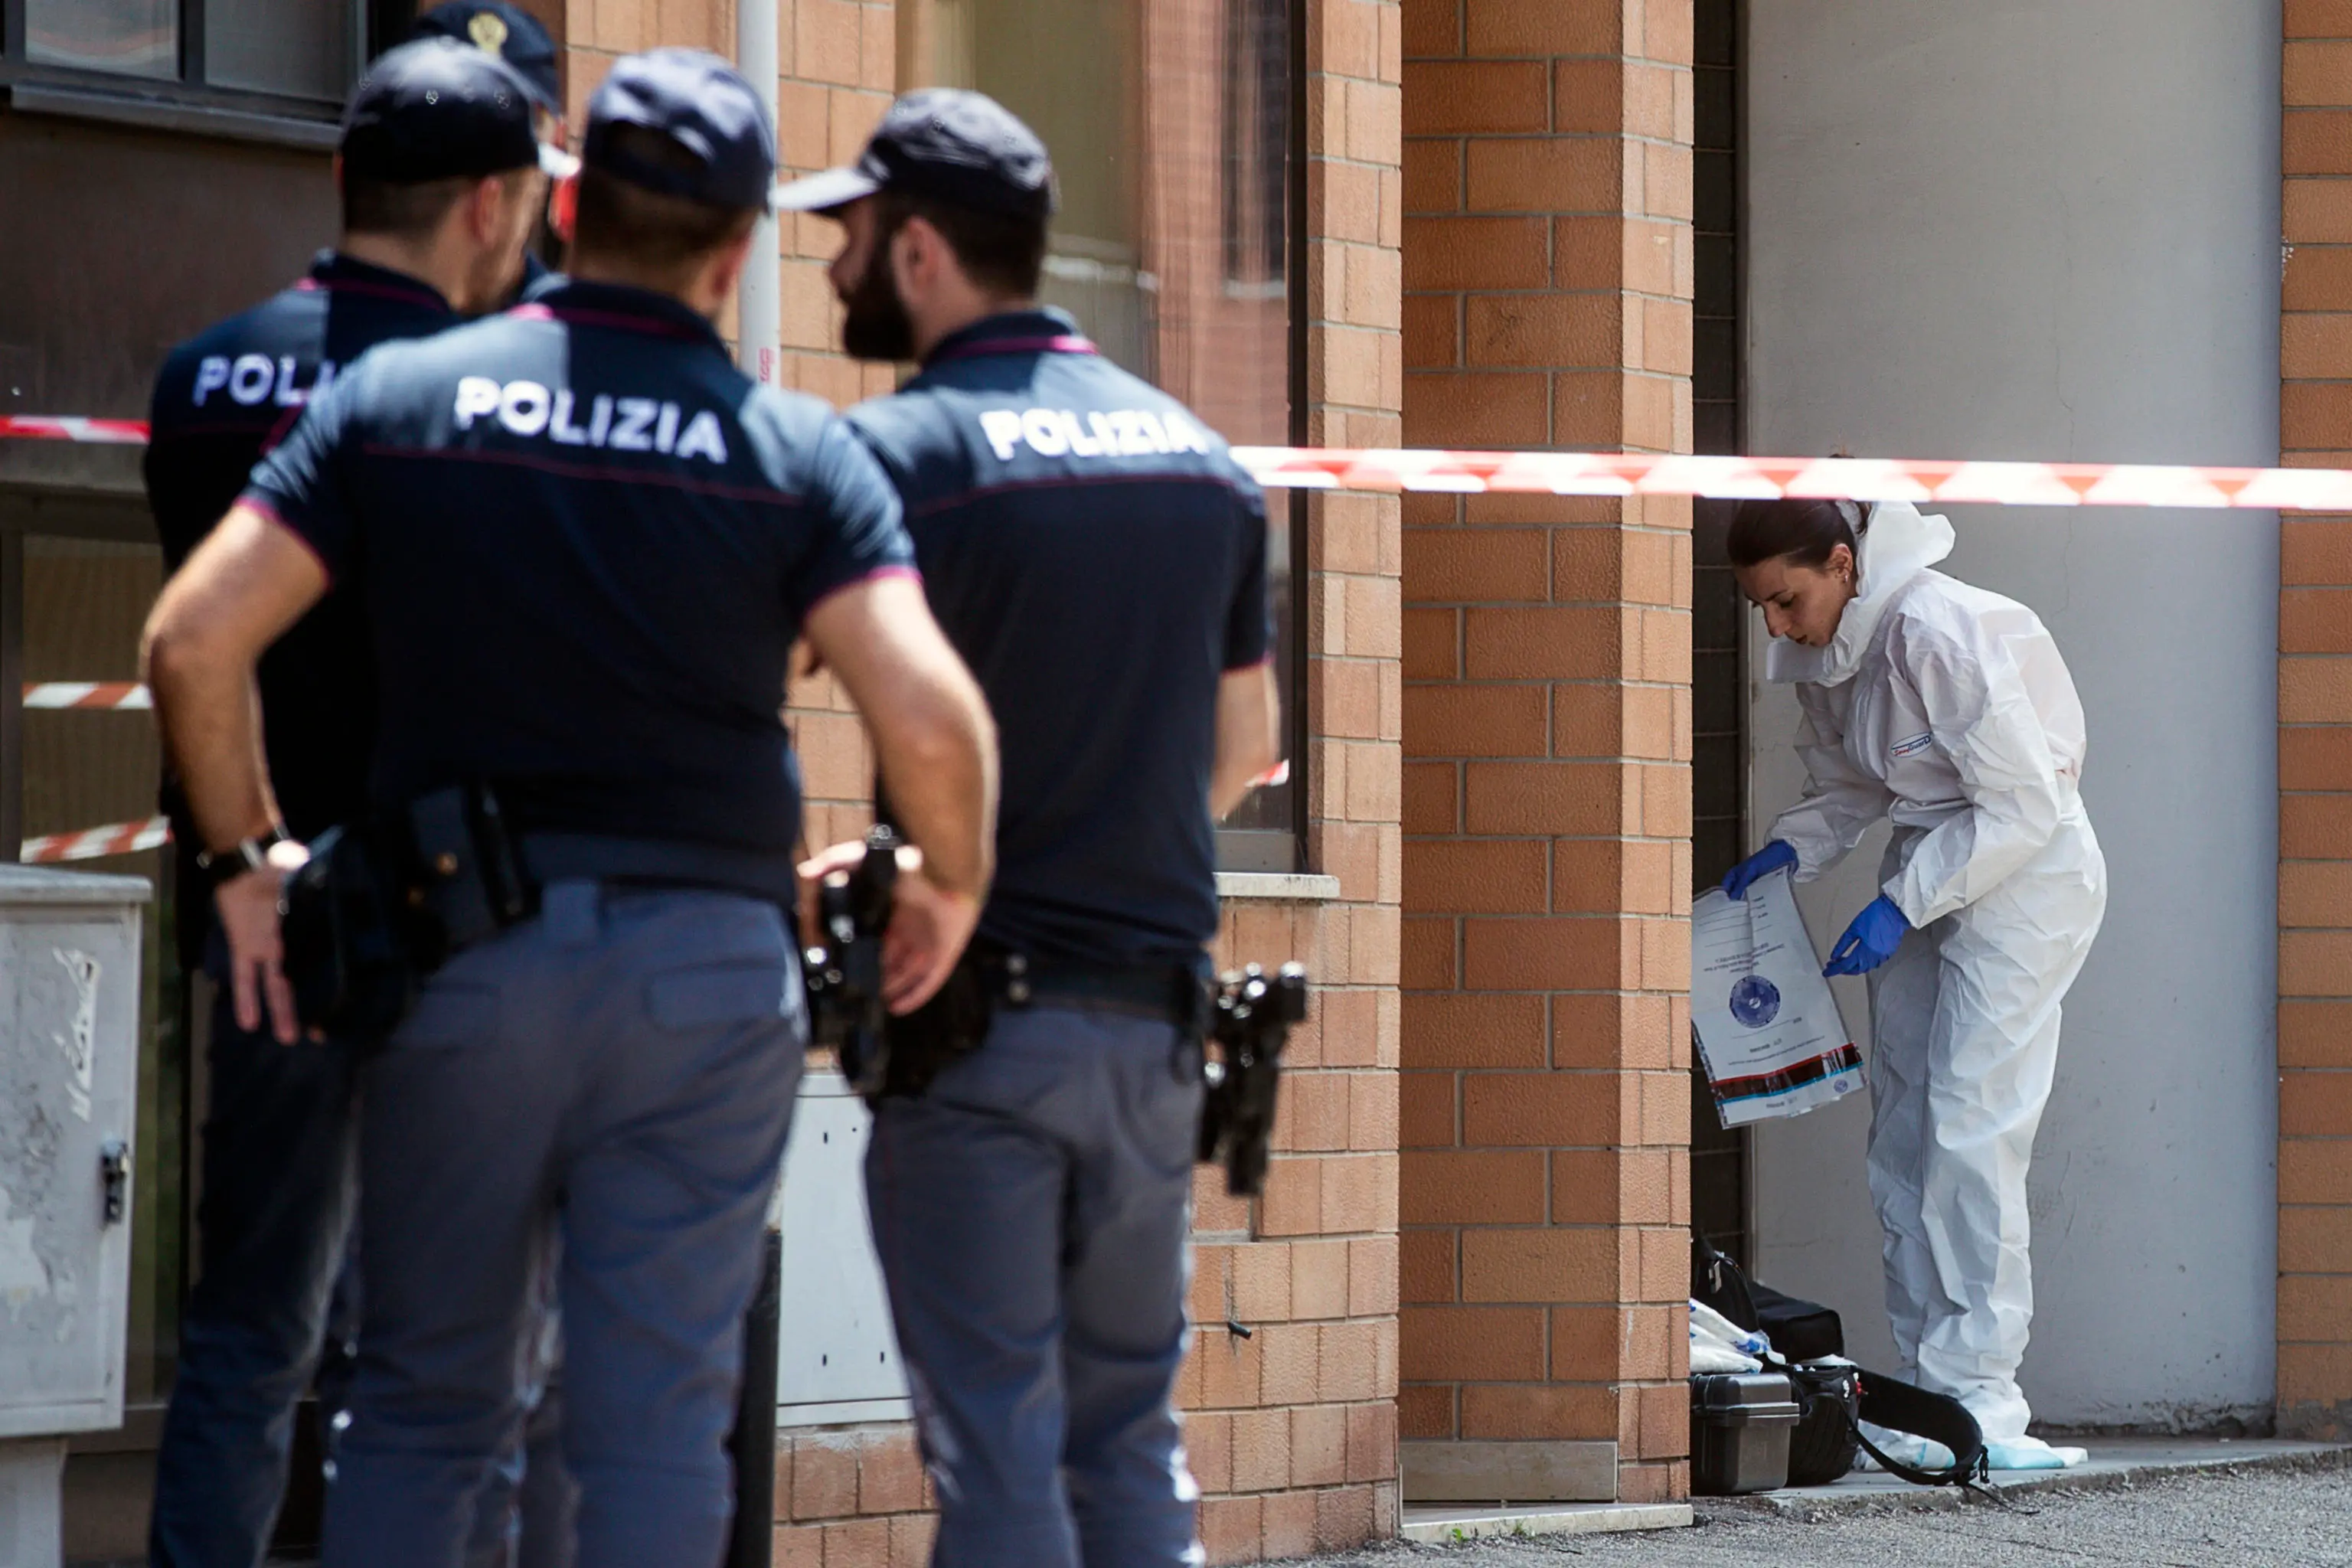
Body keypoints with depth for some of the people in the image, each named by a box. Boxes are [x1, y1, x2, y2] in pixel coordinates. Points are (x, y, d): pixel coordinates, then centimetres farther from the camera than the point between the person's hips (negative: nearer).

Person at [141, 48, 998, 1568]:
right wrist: (952, 889, 7)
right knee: (658, 1416, 1)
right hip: (705, 969, -1)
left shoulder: (398, 400, 2)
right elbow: (933, 721, -13)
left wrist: (248, 854, 10)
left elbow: (194, 638, -4)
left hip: (461, 957, 1)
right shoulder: (800, 453, -2)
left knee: (426, 1401, 12)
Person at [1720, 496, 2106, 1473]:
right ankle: (1923, 1392, 7)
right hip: (1928, 869, 9)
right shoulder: (1820, 656, 0)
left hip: (2026, 870, -9)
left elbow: (2024, 804, -22)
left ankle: (1975, 1396, -16)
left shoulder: (1941, 634, -25)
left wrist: (1902, 907, -23)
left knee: (1969, 1131, -16)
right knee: (1901, 1137, 4)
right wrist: (1792, 851, -4)